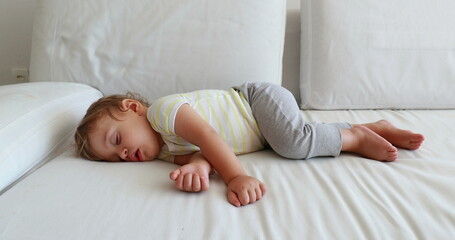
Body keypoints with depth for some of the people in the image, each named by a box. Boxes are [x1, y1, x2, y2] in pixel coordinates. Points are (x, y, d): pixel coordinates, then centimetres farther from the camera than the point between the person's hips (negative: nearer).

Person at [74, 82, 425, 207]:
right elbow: (199, 152, -14)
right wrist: (196, 167, -39)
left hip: (259, 99, -7)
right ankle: (374, 126, 16)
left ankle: (357, 136, -4)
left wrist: (237, 176, -47)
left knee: (294, 143, -28)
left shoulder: (163, 110, -23)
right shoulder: (166, 150, 2)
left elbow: (206, 135, -35)